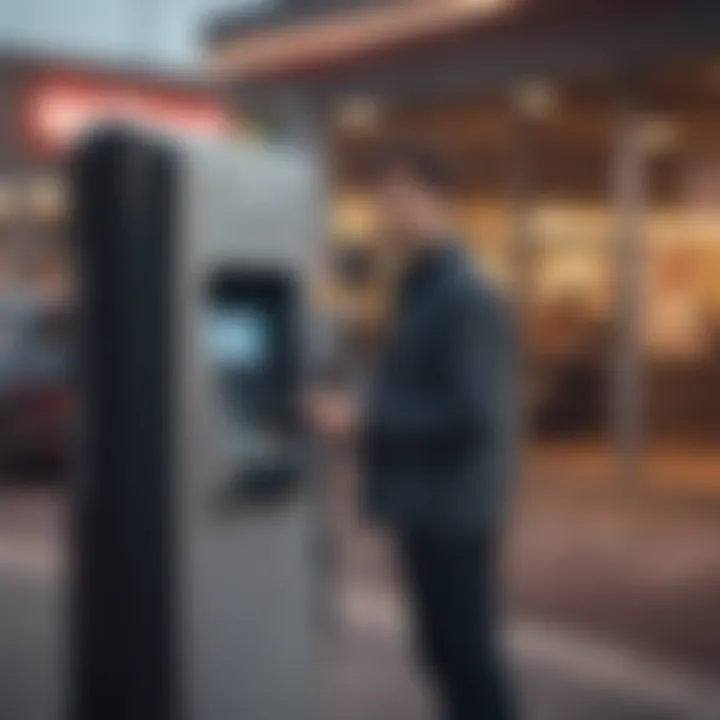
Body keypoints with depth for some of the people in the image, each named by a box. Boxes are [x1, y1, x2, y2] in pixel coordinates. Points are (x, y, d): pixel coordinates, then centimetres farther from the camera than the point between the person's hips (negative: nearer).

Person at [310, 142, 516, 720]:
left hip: (455, 512, -9)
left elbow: (472, 415, -23)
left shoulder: (468, 297, -17)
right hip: (425, 507, 9)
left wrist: (362, 421, -19)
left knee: (467, 653, 1)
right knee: (444, 651, 16)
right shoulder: (420, 290, 12)